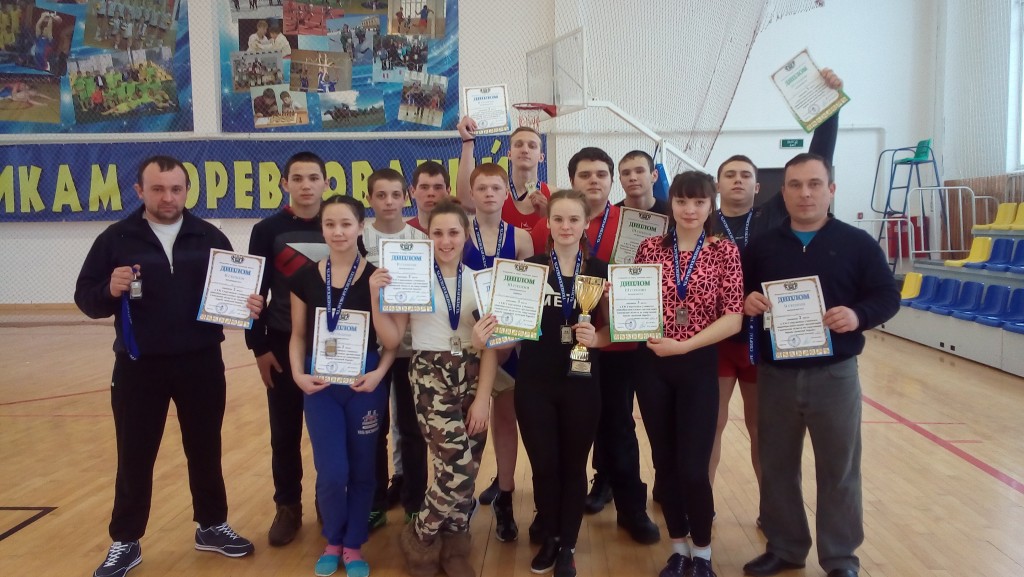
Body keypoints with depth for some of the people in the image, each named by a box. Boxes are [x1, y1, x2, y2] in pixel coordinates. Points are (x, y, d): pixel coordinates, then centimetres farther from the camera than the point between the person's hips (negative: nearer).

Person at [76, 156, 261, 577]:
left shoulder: (210, 237, 3)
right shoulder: (115, 238, -1)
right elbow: (85, 297, -1)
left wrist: (250, 306, -15)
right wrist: (110, 290, -22)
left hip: (202, 364, 1)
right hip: (138, 367, -1)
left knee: (205, 451, 14)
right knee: (134, 458, 10)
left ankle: (212, 526, 31)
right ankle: (125, 542, 26)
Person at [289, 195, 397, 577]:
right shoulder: (305, 278, 0)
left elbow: (392, 341, -1)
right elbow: (298, 335, 7)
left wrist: (379, 373, -16)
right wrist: (298, 374, -7)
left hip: (364, 383, -1)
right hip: (320, 384, 1)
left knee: (361, 470, 9)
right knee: (332, 472, -4)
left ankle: (353, 545, 30)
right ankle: (333, 541, 24)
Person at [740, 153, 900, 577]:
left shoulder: (857, 243, -1)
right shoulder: (762, 246, 6)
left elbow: (888, 296, -1)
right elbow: (740, 296, 9)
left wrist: (859, 315, -21)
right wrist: (746, 303, -14)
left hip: (834, 375, -2)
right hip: (775, 375, 2)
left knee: (839, 469, 8)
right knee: (776, 467, 12)